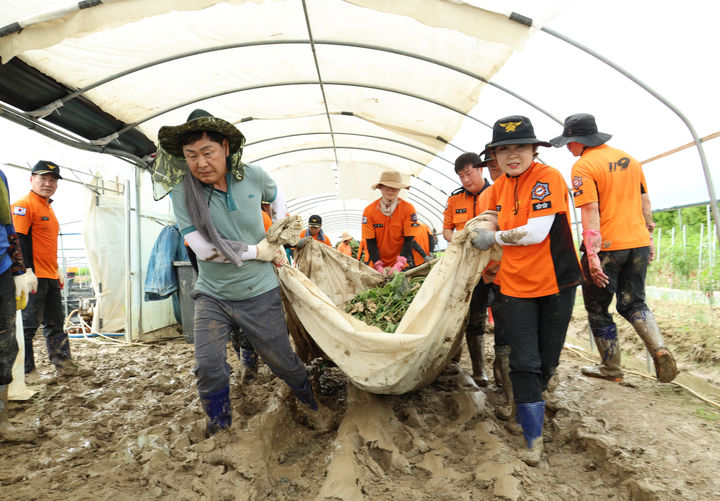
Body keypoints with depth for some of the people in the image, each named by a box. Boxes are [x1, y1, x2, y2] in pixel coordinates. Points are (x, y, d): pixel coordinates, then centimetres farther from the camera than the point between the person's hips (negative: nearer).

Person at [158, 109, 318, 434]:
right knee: (208, 366, -12)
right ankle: (219, 425, 17)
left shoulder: (252, 176, -7)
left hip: (259, 293, 1)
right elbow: (203, 248, -18)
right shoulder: (182, 192, -12)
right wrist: (258, 251, -14)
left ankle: (305, 391, 45)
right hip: (212, 295, 0)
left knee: (282, 360, 12)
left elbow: (276, 195, 17)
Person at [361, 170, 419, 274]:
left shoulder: (408, 209, -9)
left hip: (402, 263, -1)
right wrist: (378, 266, -17)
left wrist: (399, 265, -22)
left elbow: (409, 240, -11)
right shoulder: (369, 210, -7)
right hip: (377, 263, 1)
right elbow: (370, 242, -7)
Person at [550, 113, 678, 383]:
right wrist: (648, 238, 22)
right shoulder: (629, 159, 12)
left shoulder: (583, 166, -11)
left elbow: (590, 211, -18)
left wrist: (592, 254, -19)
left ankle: (611, 368, 21)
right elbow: (645, 201, 15)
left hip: (607, 247, -7)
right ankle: (660, 351, 0)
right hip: (639, 242, 7)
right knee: (633, 303, 20)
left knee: (597, 309, 10)